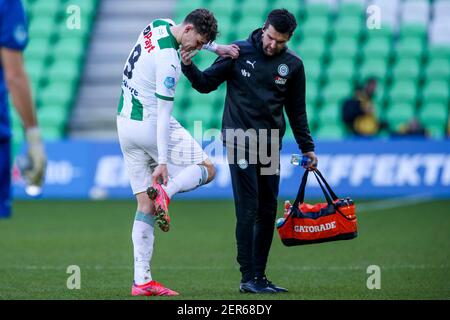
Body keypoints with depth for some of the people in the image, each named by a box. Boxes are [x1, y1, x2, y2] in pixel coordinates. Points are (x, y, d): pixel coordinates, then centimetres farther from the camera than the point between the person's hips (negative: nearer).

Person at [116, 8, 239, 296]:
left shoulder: (161, 25, 2)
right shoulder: (168, 62, -23)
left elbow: (193, 37, 25)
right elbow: (163, 114, -23)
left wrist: (218, 48, 12)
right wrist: (162, 161, -23)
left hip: (125, 121, 9)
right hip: (150, 125, -9)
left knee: (145, 204, 6)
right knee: (207, 170, 5)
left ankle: (141, 280, 1)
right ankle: (164, 192, -24)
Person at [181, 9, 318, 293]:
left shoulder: (293, 65, 5)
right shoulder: (239, 52, -4)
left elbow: (296, 110, 14)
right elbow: (207, 84, 1)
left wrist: (307, 147, 14)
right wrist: (189, 67, -18)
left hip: (271, 145, 4)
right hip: (240, 140, -4)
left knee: (268, 212, 5)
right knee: (248, 209, -10)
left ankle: (259, 275, 13)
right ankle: (248, 278, -9)